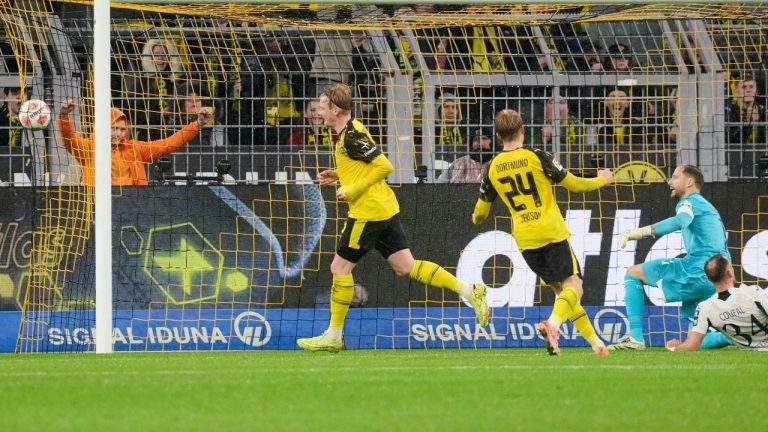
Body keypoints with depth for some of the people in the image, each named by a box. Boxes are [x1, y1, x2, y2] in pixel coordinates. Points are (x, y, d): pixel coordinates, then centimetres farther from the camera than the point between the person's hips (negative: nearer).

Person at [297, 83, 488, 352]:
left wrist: (353, 189, -17)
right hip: (385, 209, 10)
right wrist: (337, 175, 12)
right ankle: (469, 291, 5)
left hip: (368, 211, -10)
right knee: (406, 267, 8)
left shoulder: (352, 136, -17)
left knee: (340, 268, -1)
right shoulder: (345, 133, 14)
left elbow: (384, 166, -21)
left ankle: (333, 337, 5)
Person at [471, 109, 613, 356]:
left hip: (525, 240, 4)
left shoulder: (493, 168, 5)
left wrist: (476, 219, 41)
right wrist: (601, 180, 19)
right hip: (552, 233, -4)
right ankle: (552, 324, -34)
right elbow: (573, 184, 0)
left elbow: (480, 212, 16)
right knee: (573, 287, -4)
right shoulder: (537, 157, -6)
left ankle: (595, 341, 13)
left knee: (560, 289, 16)